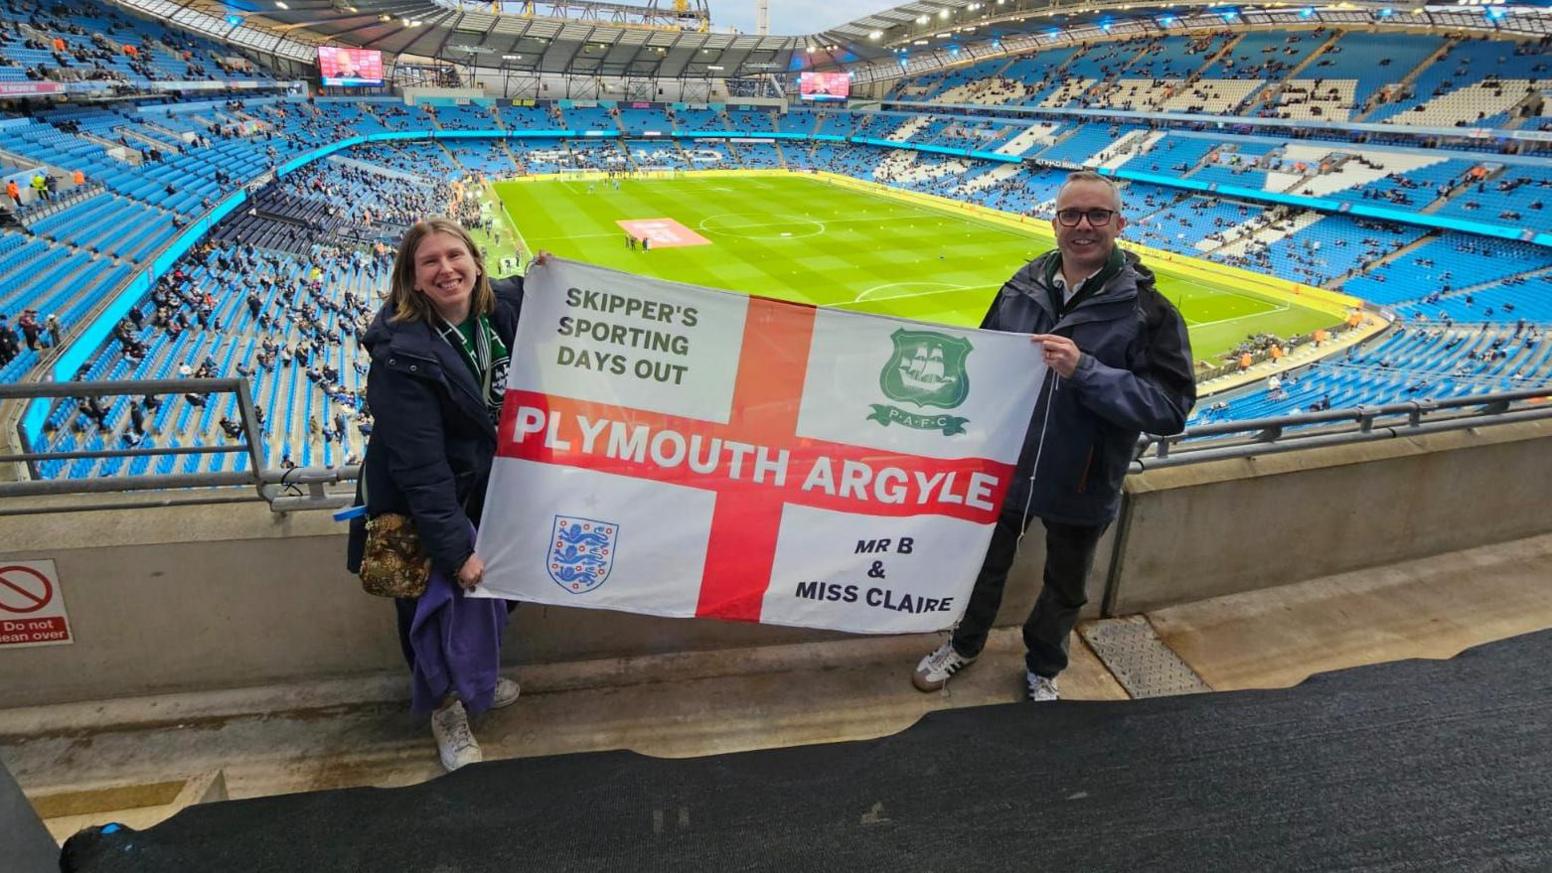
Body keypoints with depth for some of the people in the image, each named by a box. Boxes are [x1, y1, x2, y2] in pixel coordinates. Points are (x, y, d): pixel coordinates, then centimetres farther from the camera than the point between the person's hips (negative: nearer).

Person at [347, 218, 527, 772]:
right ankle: (445, 706, 33)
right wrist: (455, 548, -26)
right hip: (425, 504, -6)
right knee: (439, 605, 6)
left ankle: (473, 680, 47)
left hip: (492, 489, 7)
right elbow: (419, 467, -28)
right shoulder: (401, 353, -28)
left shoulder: (504, 306, -10)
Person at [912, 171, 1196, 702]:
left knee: (1065, 591, 21)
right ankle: (965, 645, 51)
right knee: (986, 567, 23)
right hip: (1004, 469, 2)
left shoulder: (1147, 310, -16)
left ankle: (1042, 669, 50)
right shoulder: (1022, 288, -5)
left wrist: (1083, 370, -33)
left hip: (1080, 486, -2)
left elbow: (1172, 408, -23)